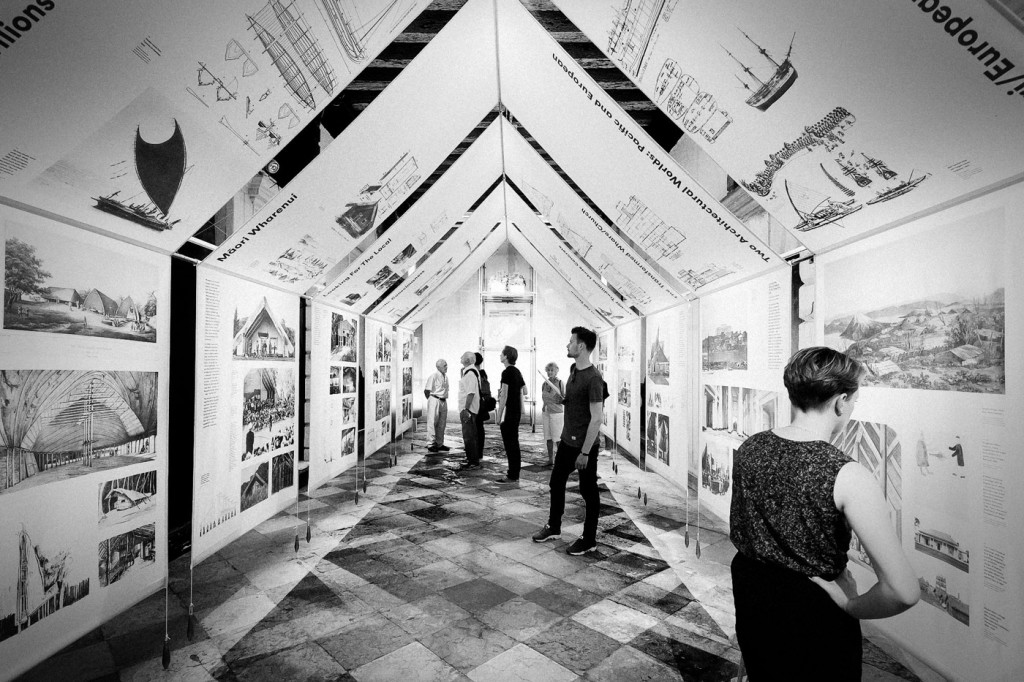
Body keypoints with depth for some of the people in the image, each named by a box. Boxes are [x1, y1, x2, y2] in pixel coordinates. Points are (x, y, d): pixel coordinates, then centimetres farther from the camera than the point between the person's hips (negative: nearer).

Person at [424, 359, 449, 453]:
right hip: (435, 400, -8)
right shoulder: (433, 376, -12)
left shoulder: (446, 376, 12)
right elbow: (427, 390, -10)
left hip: (444, 401, 8)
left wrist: (444, 398, 11)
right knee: (432, 423, -2)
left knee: (442, 424, 13)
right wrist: (431, 400, -6)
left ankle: (439, 444, 23)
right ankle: (431, 444, 6)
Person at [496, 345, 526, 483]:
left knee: (510, 444, -4)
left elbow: (504, 395, -19)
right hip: (516, 412, 9)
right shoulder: (517, 371, 13)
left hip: (508, 413, -9)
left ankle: (512, 476, 1)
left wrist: (499, 415, -17)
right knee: (514, 443, 14)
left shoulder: (507, 372, -14)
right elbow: (524, 391, 19)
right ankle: (514, 474, 21)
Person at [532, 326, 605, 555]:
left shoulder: (593, 378, -21)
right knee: (556, 482, 19)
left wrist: (585, 452, -22)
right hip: (567, 440, 9)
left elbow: (596, 418, -23)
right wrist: (561, 398, 4)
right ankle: (553, 527, 37)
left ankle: (589, 540, 24)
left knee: (588, 491, 8)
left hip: (584, 445, -9)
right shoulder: (574, 369, 5)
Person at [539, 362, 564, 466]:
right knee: (548, 438, 9)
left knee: (557, 438, -3)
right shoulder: (544, 384, 8)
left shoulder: (560, 383, -7)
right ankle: (550, 460, 18)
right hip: (545, 413, 5)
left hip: (556, 413, -5)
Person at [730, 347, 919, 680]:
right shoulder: (847, 477, -26)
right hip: (816, 616, -4)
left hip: (749, 598, 5)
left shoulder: (749, 448, -10)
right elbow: (904, 591, -27)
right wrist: (851, 607, -10)